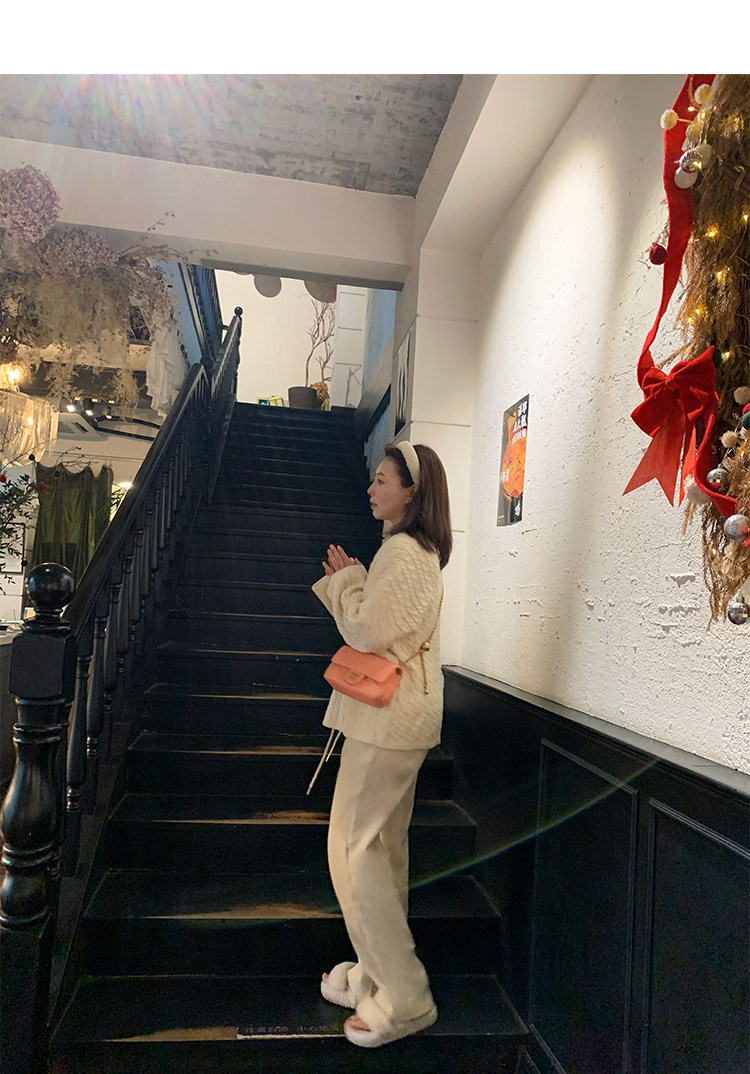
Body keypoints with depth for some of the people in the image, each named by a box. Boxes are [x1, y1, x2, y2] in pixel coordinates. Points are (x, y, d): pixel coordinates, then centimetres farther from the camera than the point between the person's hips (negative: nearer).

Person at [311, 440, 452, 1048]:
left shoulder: (401, 550, -18)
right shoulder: (421, 551, 15)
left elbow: (368, 632, -20)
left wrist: (344, 580, -6)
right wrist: (351, 583, 9)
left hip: (386, 719, -10)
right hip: (400, 716, 10)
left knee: (354, 845, -2)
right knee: (383, 845, 17)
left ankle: (403, 999, 10)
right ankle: (380, 975, 31)